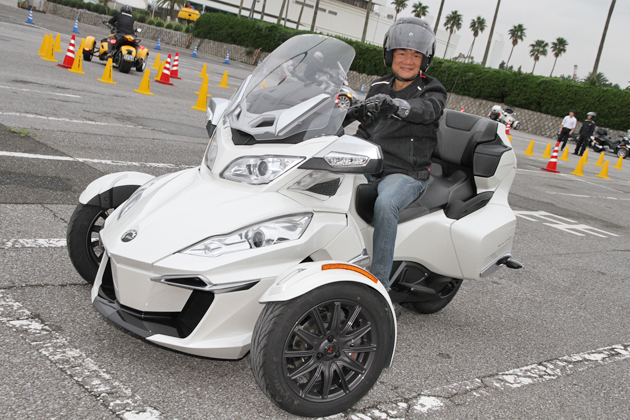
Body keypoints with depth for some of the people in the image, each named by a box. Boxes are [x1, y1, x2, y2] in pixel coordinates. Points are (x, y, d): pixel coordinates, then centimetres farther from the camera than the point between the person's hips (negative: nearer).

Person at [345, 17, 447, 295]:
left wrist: (393, 104, -42)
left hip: (405, 174, -5)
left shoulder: (432, 91, 3)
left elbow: (426, 110, -23)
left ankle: (379, 286, -34)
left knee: (385, 204, -36)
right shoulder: (378, 87, 18)